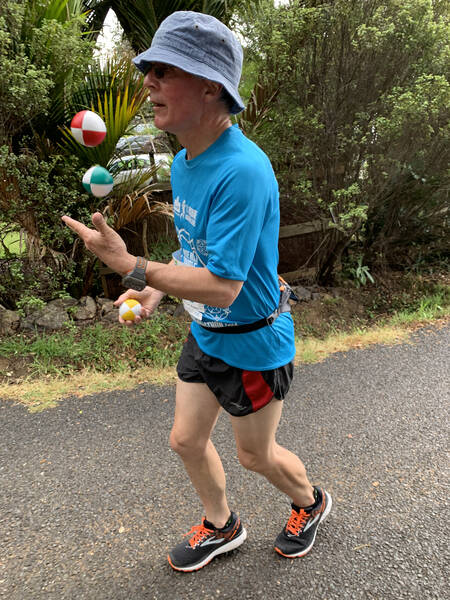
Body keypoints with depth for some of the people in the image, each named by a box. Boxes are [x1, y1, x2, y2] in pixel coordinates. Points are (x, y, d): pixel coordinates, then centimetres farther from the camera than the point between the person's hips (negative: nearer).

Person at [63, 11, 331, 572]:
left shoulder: (243, 171, -30)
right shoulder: (183, 162, 1)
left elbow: (222, 287, -31)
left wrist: (130, 266, -29)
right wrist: (157, 289, 0)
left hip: (253, 344, -8)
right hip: (204, 335, 8)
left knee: (255, 454, 15)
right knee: (186, 440, 18)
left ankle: (310, 503, 49)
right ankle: (221, 527, 46)